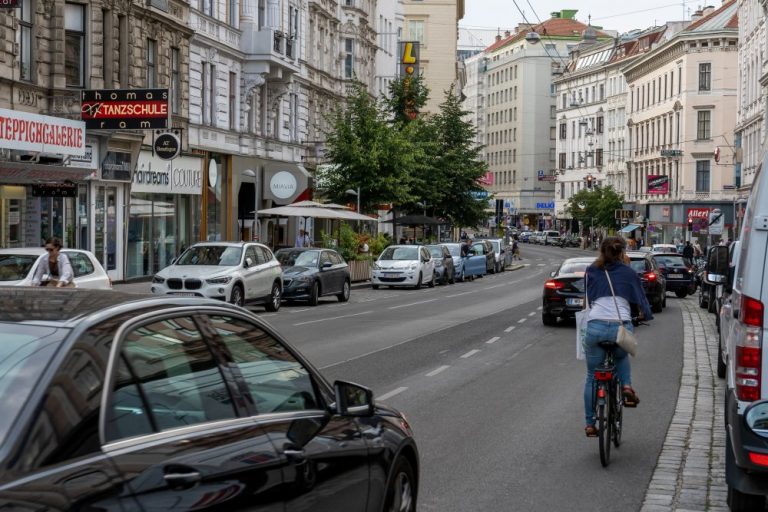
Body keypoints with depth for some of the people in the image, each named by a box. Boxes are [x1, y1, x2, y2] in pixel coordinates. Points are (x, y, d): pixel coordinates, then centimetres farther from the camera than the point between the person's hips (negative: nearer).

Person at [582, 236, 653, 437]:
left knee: (592, 377, 15)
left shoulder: (592, 271, 17)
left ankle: (590, 423, 14)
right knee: (621, 356, 35)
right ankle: (626, 385, 9)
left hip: (595, 326, 0)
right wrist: (646, 314, 38)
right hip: (621, 327, 0)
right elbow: (640, 299, 18)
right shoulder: (628, 273, 13)